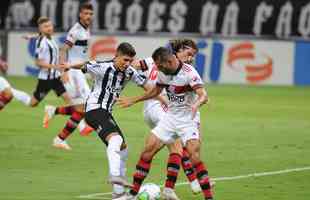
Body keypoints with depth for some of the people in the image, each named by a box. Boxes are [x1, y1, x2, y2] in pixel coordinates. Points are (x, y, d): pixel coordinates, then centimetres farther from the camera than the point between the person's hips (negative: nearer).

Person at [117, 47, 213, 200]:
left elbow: (203, 95, -31)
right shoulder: (162, 73, -1)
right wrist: (133, 100, 22)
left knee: (194, 156, -21)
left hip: (188, 119, -6)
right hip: (170, 117, 6)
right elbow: (156, 91, 19)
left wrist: (196, 104, -52)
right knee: (148, 150, 0)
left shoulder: (189, 73, -21)